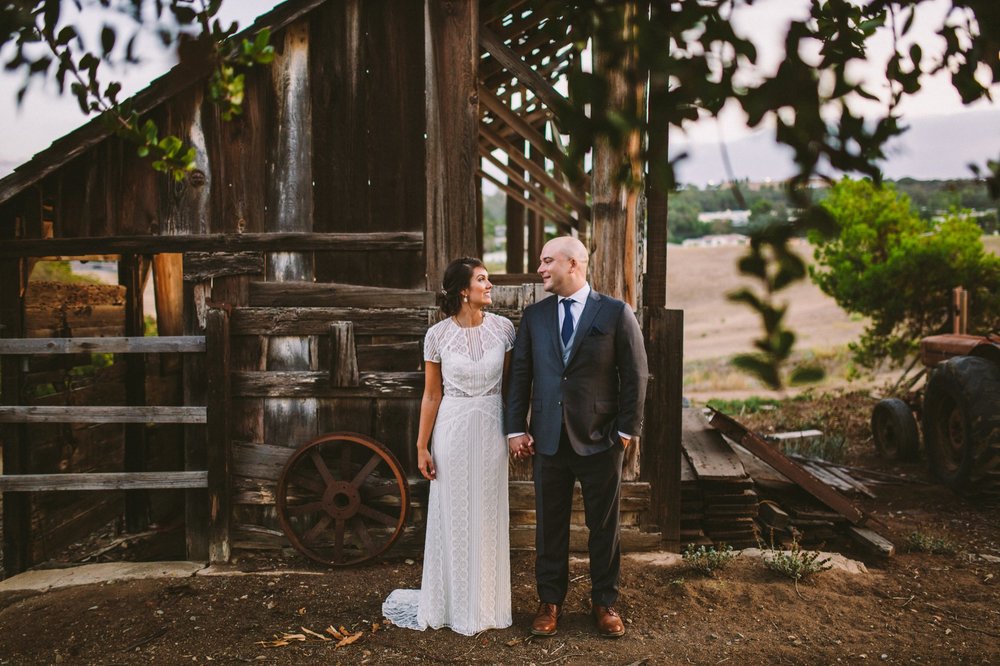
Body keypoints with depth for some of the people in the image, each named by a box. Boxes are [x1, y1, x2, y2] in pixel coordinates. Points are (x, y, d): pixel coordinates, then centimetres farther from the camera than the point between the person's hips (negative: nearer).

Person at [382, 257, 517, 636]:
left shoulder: (502, 328, -3)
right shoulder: (437, 335, -7)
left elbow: (509, 384, 6)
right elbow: (432, 394, -1)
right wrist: (422, 446, -1)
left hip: (492, 428, 2)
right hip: (452, 429, -1)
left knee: (488, 515, 10)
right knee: (453, 516, 8)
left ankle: (486, 604, 27)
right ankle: (454, 606, 24)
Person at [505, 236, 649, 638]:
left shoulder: (616, 313, -3)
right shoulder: (534, 316, 6)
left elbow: (635, 375, -3)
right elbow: (520, 375, 6)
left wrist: (628, 429, -5)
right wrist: (516, 428, 1)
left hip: (600, 439, -2)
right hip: (548, 439, 3)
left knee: (604, 526, 10)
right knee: (549, 525, 11)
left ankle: (605, 603, 26)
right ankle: (550, 601, 26)